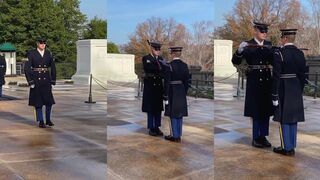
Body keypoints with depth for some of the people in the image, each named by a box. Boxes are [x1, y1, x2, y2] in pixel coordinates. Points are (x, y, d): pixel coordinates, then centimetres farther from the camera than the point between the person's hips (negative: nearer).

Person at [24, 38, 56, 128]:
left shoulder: (48, 54, 6)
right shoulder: (31, 54, -4)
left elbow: (53, 68, 10)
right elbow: (27, 69, -8)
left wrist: (53, 81, 5)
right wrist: (30, 82, -13)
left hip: (46, 80, 3)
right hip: (36, 81, -2)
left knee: (49, 101, -2)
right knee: (38, 102, 2)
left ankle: (48, 120, 17)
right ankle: (41, 121, 13)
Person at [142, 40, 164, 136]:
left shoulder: (161, 59, 13)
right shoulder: (146, 58, -1)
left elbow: (163, 70, 3)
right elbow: (147, 69, -18)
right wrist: (159, 69, -23)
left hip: (159, 86, 5)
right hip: (150, 86, -5)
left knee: (158, 108, 8)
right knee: (150, 108, 1)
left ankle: (157, 127, 17)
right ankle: (151, 128, 10)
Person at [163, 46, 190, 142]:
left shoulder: (170, 66, -13)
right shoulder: (185, 65, 3)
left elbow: (167, 82, -14)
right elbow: (187, 81, 7)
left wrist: (166, 96, -10)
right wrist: (185, 93, 16)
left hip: (172, 92, -5)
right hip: (182, 92, 5)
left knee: (173, 114, 3)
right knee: (180, 114, 11)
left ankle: (175, 136, 8)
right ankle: (179, 135, 18)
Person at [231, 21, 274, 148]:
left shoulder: (269, 45, 9)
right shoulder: (248, 45, -4)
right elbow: (236, 62, -10)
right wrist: (240, 50, -27)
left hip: (267, 80, 4)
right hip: (254, 81, -4)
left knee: (266, 110, 9)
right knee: (255, 110, 0)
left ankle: (263, 136, 20)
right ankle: (256, 138, 11)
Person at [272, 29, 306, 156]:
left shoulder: (279, 53, -14)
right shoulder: (300, 53, 5)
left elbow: (276, 76, -16)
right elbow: (302, 75, 9)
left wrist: (274, 95, -12)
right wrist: (300, 91, 18)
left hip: (283, 89, -6)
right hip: (296, 90, 6)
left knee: (284, 119, 3)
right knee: (293, 119, 13)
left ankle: (286, 148, 8)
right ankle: (292, 146, 21)